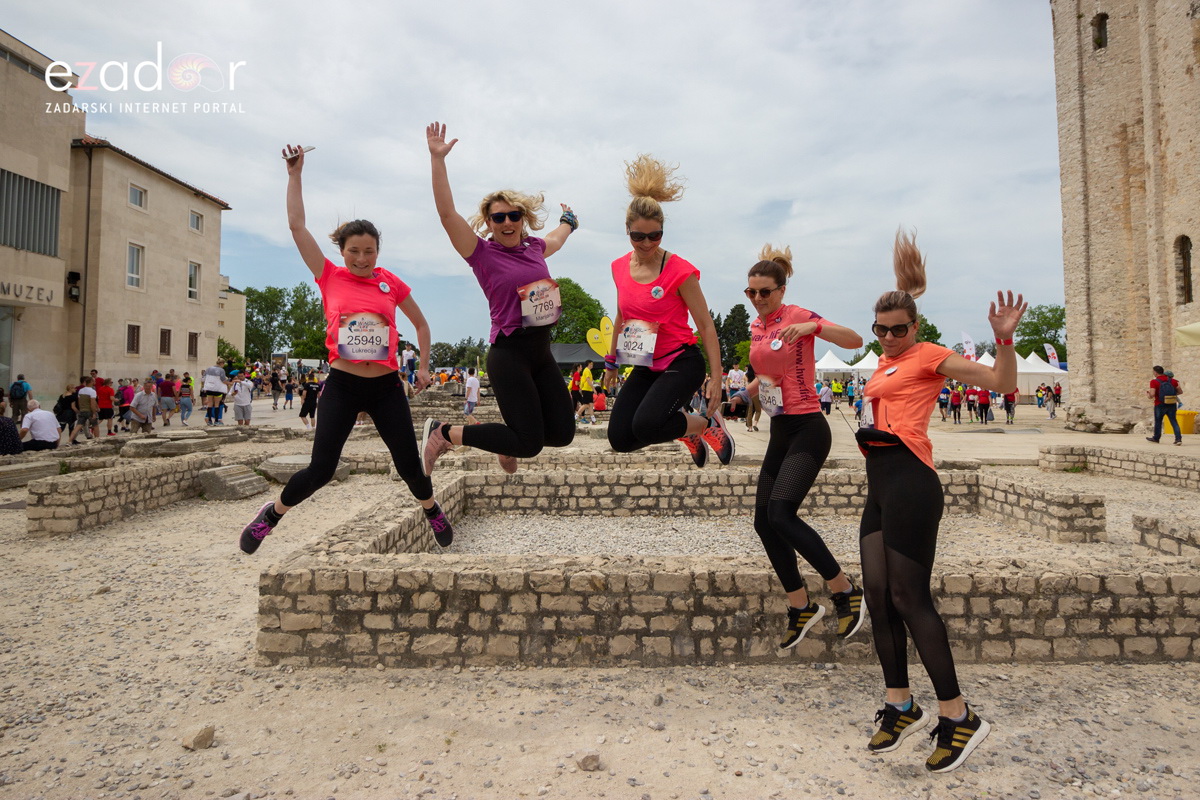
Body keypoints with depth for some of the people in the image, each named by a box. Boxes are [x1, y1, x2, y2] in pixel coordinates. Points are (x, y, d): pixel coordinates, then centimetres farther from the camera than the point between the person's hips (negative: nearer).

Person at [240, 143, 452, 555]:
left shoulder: (391, 283, 2)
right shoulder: (330, 277, 1)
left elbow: (420, 323, 16)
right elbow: (297, 225, -3)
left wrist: (424, 366, 12)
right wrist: (295, 174, -1)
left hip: (386, 386, 1)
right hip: (342, 385, -1)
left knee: (409, 464, 4)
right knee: (320, 469, -4)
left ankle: (433, 511, 32)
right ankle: (271, 514, 23)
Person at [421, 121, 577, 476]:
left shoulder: (534, 247, 10)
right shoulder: (482, 253, -5)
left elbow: (558, 239, 34)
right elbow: (447, 213, -16)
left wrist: (567, 220, 53)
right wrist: (437, 159, -19)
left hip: (542, 352, 7)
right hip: (509, 354, -7)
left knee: (562, 433, 5)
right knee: (530, 445, -7)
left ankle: (510, 437, 34)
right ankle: (443, 432, 9)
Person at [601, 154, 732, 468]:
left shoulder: (680, 271, -15)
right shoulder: (620, 268, 2)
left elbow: (706, 326, -11)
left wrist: (716, 378, -15)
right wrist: (611, 361, 23)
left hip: (682, 362, -6)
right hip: (646, 366, 6)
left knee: (645, 426, -29)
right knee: (620, 438, -6)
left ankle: (709, 424, 2)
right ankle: (686, 431, 22)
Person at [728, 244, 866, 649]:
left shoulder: (798, 316, -10)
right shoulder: (756, 327, 12)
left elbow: (854, 340, -22)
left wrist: (811, 326, -35)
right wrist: (742, 394, 9)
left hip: (808, 429, -8)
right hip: (780, 432, 8)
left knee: (780, 512, -22)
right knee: (764, 521, 7)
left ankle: (846, 591, -2)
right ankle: (802, 607, 24)